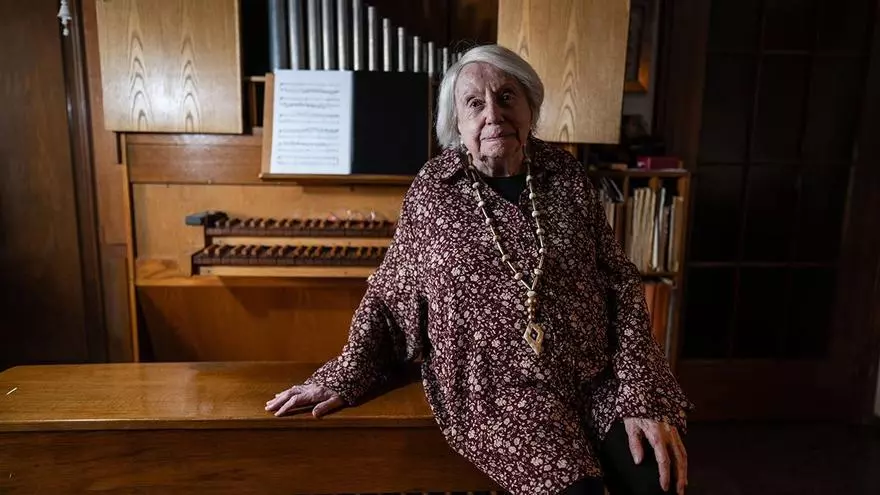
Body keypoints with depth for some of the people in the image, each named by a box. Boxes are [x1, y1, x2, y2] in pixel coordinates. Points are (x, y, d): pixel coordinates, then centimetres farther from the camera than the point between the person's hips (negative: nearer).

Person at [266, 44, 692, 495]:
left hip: (598, 378, 3)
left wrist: (645, 397, -6)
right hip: (500, 388, -2)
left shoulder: (566, 176, 1)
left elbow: (621, 284, 1)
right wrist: (343, 379, -5)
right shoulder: (431, 191, -4)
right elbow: (389, 297, 4)